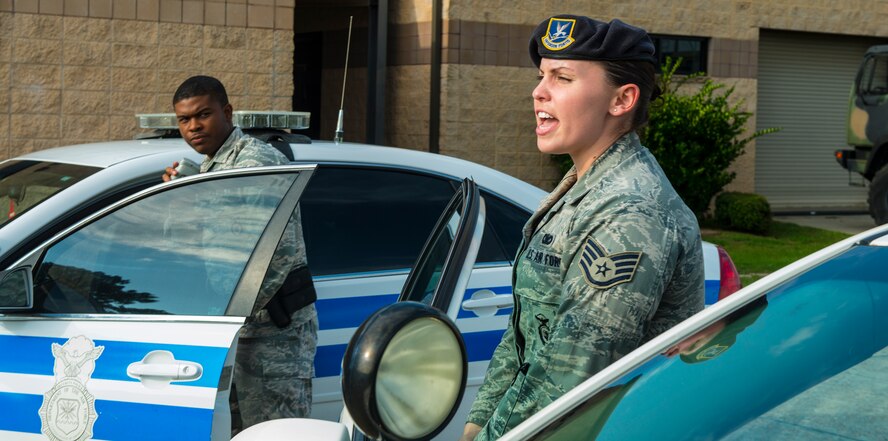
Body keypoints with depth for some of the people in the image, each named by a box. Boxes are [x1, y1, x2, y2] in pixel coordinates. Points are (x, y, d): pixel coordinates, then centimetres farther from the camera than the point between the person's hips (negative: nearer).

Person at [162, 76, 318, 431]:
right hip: (244, 326, 10)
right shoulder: (209, 168, 18)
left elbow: (280, 253, -23)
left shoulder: (257, 162, -14)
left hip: (274, 326, -10)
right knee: (241, 431, 13)